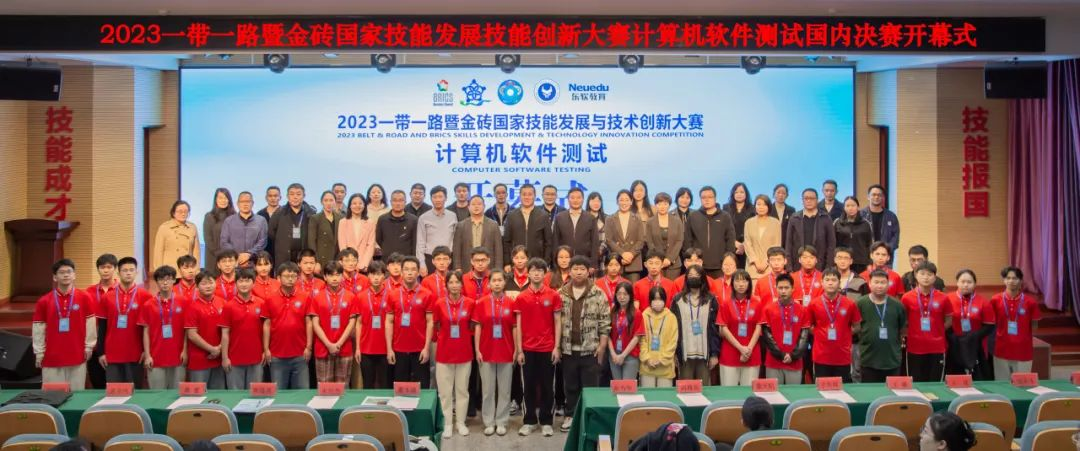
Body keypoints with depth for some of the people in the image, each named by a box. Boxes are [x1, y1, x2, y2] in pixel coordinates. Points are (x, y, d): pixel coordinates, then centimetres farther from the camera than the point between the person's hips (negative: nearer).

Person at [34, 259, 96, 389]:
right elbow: (38, 329, 3)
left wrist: (89, 347, 3)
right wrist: (39, 353, 2)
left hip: (77, 357, 0)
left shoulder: (84, 297, -1)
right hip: (52, 358, 0)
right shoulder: (44, 301, 0)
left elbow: (91, 324, 3)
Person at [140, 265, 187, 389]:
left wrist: (185, 351, -2)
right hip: (156, 358, 0)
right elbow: (146, 331, 3)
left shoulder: (182, 303, 2)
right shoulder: (148, 305, 1)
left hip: (177, 357, 1)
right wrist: (147, 355, -2)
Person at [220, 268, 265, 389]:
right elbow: (225, 333, -3)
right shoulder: (229, 306, -4)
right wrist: (224, 357, -5)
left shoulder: (261, 304, 1)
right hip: (235, 359, -1)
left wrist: (266, 350, 2)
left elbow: (265, 328, 7)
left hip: (256, 358, 2)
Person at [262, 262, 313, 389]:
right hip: (277, 355, 1)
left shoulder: (306, 297, -1)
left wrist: (308, 347, -3)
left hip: (300, 354, -1)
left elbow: (308, 323, 1)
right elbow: (267, 325, 4)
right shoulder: (271, 299, 1)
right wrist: (266, 349, 1)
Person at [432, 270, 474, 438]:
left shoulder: (469, 303, -4)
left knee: (462, 389, 9)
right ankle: (447, 423, 16)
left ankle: (461, 422, 21)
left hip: (464, 352, 1)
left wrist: (464, 336, 3)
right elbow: (436, 326, 6)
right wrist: (445, 336, 2)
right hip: (444, 352, 0)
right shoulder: (439, 304, -6)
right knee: (445, 391, 5)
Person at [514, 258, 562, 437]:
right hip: (528, 349, 1)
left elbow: (557, 323, 1)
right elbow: (518, 325, 3)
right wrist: (519, 350, -1)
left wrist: (557, 347, -5)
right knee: (529, 386, 8)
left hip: (548, 348, -1)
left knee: (547, 386, 6)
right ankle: (529, 421, 19)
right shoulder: (521, 298, 2)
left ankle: (546, 421, 17)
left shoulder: (554, 296, -1)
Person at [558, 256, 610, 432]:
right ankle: (570, 416, 25)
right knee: (570, 386, 12)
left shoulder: (598, 294, -3)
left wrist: (602, 346, -7)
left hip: (590, 349, -2)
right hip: (568, 349, 2)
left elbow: (605, 322, -3)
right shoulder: (560, 294, 3)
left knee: (590, 386, 3)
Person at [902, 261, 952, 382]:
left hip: (937, 349, 1)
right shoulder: (907, 297, -3)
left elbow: (949, 320, 11)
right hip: (915, 349, -1)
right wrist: (910, 332, 0)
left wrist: (937, 331, 2)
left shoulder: (943, 298, -1)